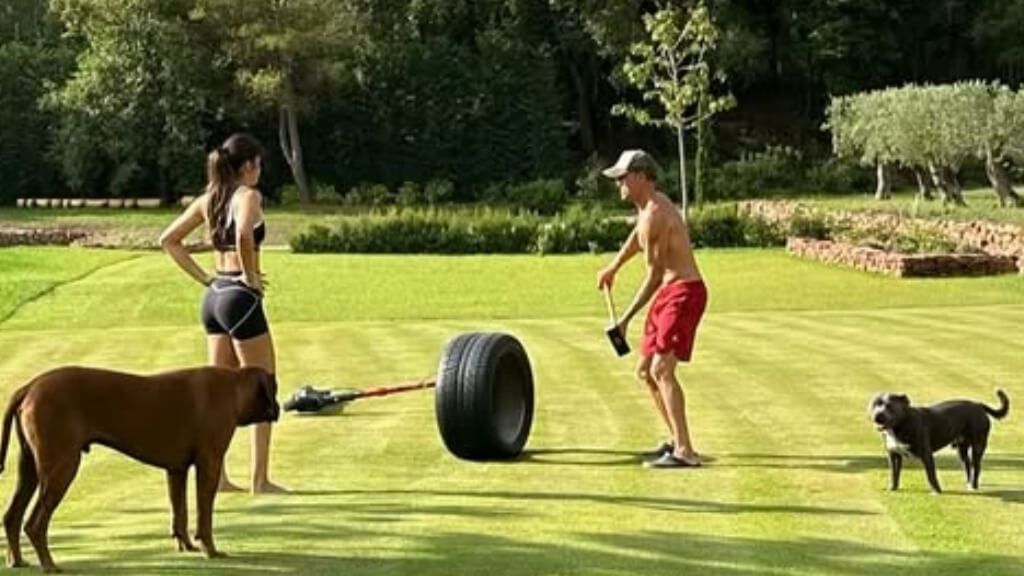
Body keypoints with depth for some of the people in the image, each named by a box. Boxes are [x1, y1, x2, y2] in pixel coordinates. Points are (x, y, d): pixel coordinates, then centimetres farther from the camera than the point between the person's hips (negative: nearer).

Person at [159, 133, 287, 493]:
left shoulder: (208, 200, 11)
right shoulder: (248, 196, -11)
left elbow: (168, 240, 15)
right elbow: (243, 234, -32)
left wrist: (203, 277, 11)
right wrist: (250, 275, -18)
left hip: (214, 297, 8)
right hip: (241, 298, -8)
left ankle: (216, 475, 15)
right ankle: (260, 479, 2)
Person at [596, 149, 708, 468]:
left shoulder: (654, 216, -18)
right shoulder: (650, 206, 12)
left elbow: (654, 275, -17)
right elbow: (638, 236, 35)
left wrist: (625, 319, -13)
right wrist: (613, 267, 47)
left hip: (684, 292, -11)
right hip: (668, 293, 11)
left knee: (661, 369, -21)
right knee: (645, 371, 15)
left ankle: (684, 452, -26)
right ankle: (677, 439, 25)